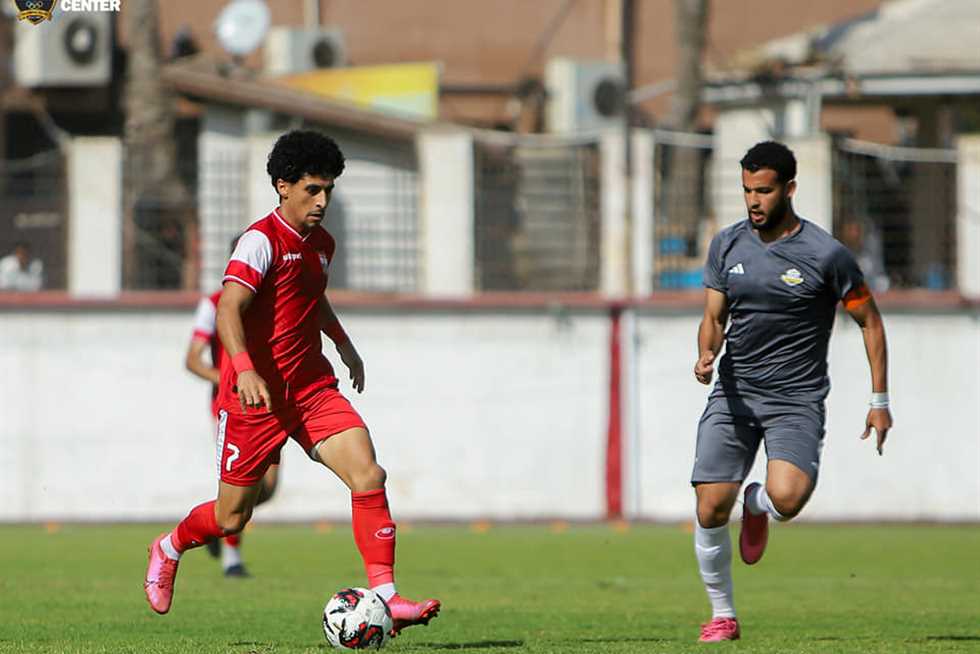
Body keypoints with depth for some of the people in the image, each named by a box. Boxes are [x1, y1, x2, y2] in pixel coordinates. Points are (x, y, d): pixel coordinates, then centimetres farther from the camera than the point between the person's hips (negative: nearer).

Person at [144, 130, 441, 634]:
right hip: (254, 395, -6)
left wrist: (343, 343, 29)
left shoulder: (321, 244, 11)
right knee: (232, 517, 6)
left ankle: (385, 597, -18)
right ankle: (168, 550, 39)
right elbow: (229, 309, -28)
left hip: (311, 389, 6)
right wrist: (244, 369, -41)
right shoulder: (262, 240, -15)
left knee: (367, 474, -16)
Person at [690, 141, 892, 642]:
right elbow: (714, 318, 11)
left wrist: (879, 401, 0)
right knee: (710, 511, -7)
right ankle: (722, 616, 14)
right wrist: (706, 354, -13)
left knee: (787, 498, -28)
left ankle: (757, 504, 11)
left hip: (797, 399, -3)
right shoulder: (727, 245, 4)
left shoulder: (825, 254, -8)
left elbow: (869, 322, 1)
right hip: (733, 393, 3)